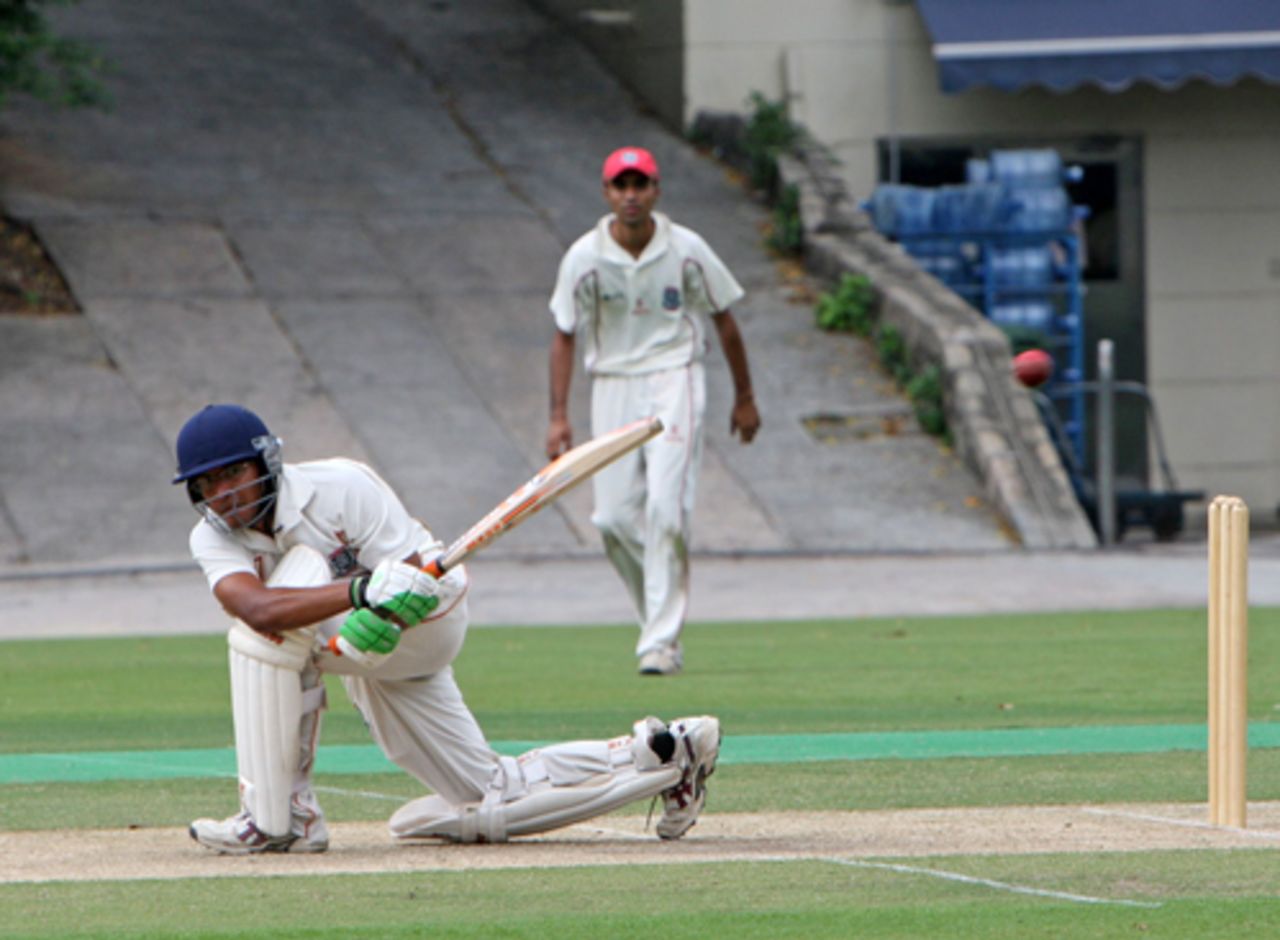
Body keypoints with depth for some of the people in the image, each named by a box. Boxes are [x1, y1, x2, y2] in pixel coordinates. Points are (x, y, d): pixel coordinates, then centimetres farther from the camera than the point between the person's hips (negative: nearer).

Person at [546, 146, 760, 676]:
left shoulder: (686, 251, -5)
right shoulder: (584, 258, -5)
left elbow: (724, 323, 7)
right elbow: (564, 335, 3)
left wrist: (744, 399, 12)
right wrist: (558, 415, -4)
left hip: (673, 379, -2)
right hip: (612, 387, 2)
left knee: (665, 507, -16)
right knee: (615, 517, -2)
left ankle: (662, 642, -15)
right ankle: (661, 616, 22)